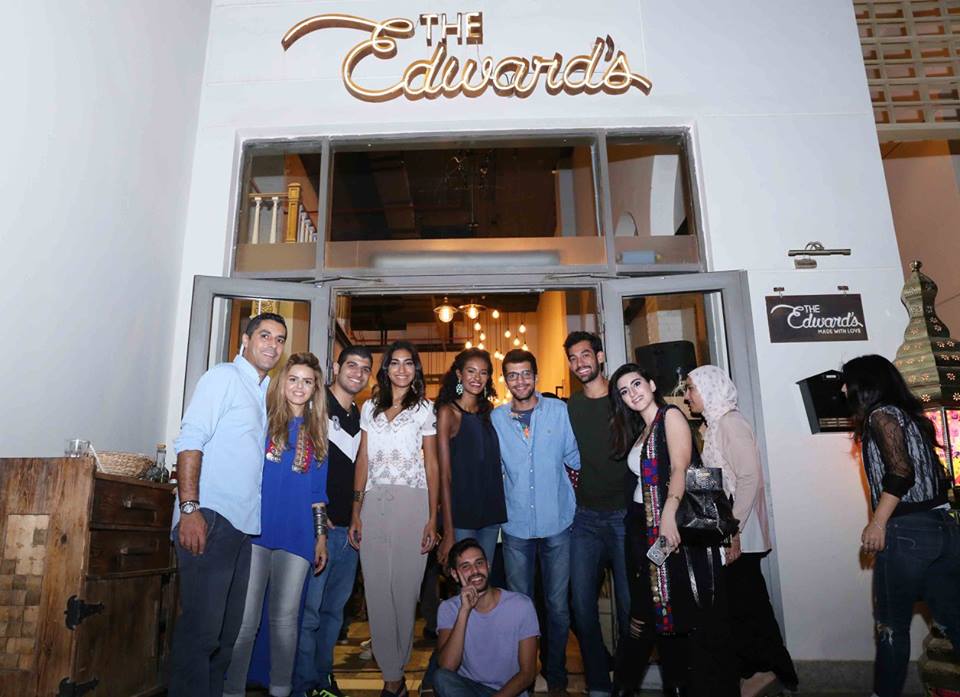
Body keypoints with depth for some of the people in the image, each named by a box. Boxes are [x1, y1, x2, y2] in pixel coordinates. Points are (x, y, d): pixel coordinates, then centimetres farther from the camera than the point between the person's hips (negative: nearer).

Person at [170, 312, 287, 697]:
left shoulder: (264, 392, 18)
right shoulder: (224, 377, -3)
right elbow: (190, 440, -12)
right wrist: (190, 509, -21)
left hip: (244, 523, 8)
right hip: (211, 518, -8)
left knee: (227, 631, 14)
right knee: (201, 628, -7)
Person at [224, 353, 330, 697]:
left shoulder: (316, 432, 12)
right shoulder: (261, 418, 4)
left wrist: (321, 536, 11)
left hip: (296, 534, 2)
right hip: (255, 527, -2)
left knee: (285, 617, 8)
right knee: (245, 617, 1)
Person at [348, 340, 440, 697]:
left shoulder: (425, 409, 6)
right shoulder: (370, 407, 13)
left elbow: (431, 465, 4)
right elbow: (363, 460, 11)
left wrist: (432, 518, -3)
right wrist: (356, 512, 5)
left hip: (411, 503, -2)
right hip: (373, 503, 3)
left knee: (405, 587, 0)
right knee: (376, 589, 0)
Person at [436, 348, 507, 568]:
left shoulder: (488, 412, 9)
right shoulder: (448, 412, -7)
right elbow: (444, 475, -11)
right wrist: (448, 532, -15)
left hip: (491, 514, 5)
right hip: (461, 516, -5)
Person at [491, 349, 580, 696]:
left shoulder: (558, 410, -1)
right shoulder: (496, 418, 3)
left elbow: (574, 457, 5)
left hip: (557, 523, -1)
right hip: (516, 526, 1)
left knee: (558, 605, 9)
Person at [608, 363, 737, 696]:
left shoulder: (671, 416, -4)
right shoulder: (637, 432, 18)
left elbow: (680, 468, -17)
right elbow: (644, 479, 13)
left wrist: (669, 513, -30)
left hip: (676, 523, -7)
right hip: (643, 526, 7)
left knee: (689, 608, -3)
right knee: (661, 610, 11)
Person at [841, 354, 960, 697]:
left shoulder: (881, 414, -9)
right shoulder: (909, 415, 15)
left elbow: (901, 472, -19)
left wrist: (877, 523, -15)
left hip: (906, 532, -8)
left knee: (892, 624, 7)